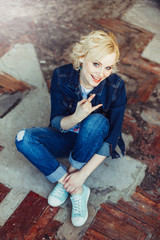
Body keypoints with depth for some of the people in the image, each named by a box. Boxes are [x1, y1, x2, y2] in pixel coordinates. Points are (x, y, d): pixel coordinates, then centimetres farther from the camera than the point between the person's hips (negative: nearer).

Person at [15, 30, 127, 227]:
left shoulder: (115, 86, -23)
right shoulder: (61, 76, -20)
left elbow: (112, 138, -20)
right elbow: (56, 123, -15)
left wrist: (82, 174, -25)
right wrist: (77, 117, -39)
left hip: (93, 144, -1)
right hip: (67, 137, 2)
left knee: (97, 120, -35)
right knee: (24, 139, -24)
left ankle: (65, 180, -19)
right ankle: (77, 190, -20)